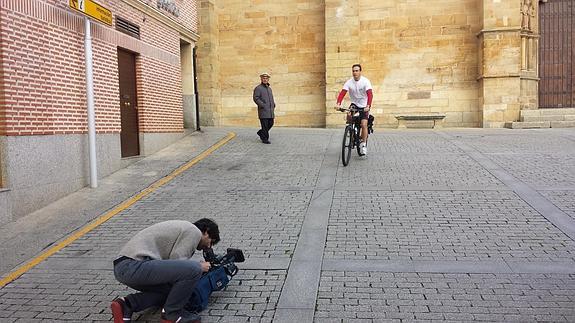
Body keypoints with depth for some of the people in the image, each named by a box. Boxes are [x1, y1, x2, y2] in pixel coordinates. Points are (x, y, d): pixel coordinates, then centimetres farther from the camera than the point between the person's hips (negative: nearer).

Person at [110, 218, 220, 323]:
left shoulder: (183, 227, 29)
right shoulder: (194, 231, -1)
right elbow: (176, 262, -9)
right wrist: (199, 266, 6)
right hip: (135, 266, -11)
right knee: (194, 269, -17)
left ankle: (126, 305, 10)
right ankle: (172, 314, 1)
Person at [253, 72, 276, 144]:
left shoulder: (269, 88, 20)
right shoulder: (258, 88, -4)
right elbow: (256, 98, -12)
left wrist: (274, 105, 10)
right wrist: (263, 105, -18)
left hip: (270, 110, 7)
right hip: (263, 110, -7)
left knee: (271, 123, 8)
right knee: (265, 125, -6)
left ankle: (261, 133, 27)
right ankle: (264, 139, 2)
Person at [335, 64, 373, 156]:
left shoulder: (365, 81, -17)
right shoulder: (349, 82, -10)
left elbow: (370, 94, -28)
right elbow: (342, 93, -22)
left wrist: (368, 105, -44)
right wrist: (338, 103, -39)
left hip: (364, 106, -3)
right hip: (354, 104, 3)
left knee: (364, 124, -17)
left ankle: (364, 144, 2)